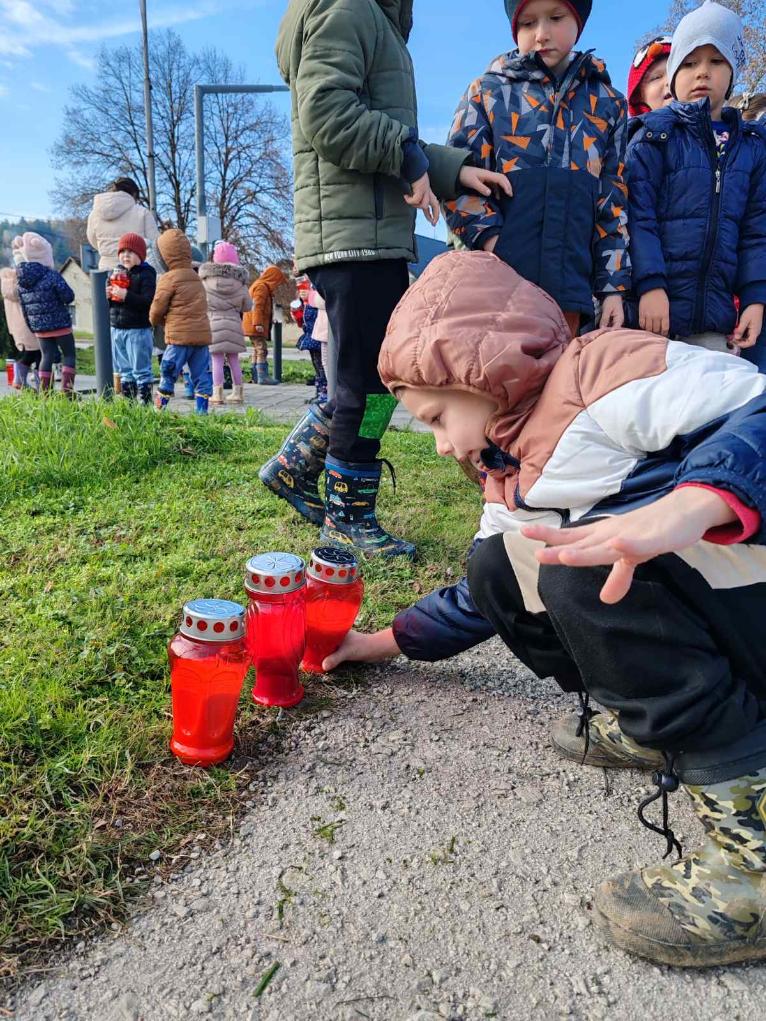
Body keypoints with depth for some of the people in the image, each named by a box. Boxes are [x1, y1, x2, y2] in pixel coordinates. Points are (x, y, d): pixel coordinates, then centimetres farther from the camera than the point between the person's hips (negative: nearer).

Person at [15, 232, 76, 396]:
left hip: (39, 328, 5)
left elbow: (24, 307, 11)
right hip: (60, 324, -5)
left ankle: (44, 391, 10)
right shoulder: (52, 276, -15)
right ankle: (67, 388, -5)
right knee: (69, 354, 6)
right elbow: (69, 297, -14)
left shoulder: (21, 281, 5)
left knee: (47, 356, 13)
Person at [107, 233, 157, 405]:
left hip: (138, 330, -7)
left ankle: (145, 403, 3)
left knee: (141, 370, -3)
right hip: (117, 329, 7)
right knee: (124, 371, 11)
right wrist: (106, 295, -4)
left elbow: (148, 301, -20)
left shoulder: (145, 274, -6)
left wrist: (126, 296, -27)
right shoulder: (116, 272, 14)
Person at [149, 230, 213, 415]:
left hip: (179, 336, -6)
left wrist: (156, 321, 18)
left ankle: (160, 408, 5)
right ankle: (202, 410, 6)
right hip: (203, 334, 6)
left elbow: (157, 309, -5)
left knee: (168, 373, 2)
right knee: (202, 375, 6)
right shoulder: (197, 278, 17)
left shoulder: (169, 278, -5)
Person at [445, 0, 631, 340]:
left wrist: (613, 285, 7)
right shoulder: (488, 91, 13)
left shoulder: (608, 104, 18)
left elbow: (615, 204, 15)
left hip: (570, 283, 2)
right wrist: (487, 234, -14)